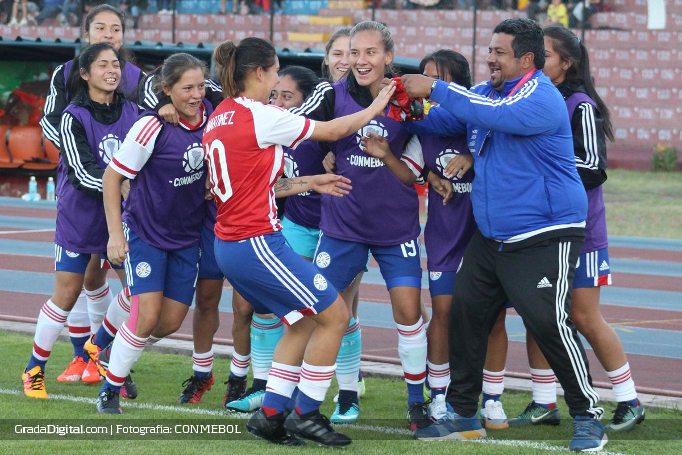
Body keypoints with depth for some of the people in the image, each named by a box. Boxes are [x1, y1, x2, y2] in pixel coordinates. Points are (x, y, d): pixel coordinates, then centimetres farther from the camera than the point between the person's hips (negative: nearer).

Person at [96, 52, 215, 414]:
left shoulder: (210, 115, -7)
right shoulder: (152, 127, -23)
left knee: (171, 322, 5)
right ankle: (109, 390, 3)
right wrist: (115, 234, -16)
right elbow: (112, 177, -15)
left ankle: (121, 356, 34)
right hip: (145, 231, -5)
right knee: (147, 316, -15)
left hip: (187, 233, 5)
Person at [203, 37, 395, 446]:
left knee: (305, 320, 18)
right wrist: (375, 108, 12)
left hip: (230, 244, 9)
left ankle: (271, 413, 14)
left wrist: (308, 183, 19)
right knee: (334, 316, 2)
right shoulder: (260, 116, -14)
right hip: (258, 243, -9)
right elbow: (333, 131, -3)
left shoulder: (219, 119, 12)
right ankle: (306, 413, 8)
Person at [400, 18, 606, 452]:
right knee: (464, 314, 6)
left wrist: (435, 88, -29)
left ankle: (588, 417, -3)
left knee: (550, 323, -15)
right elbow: (439, 122, 18)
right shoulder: (485, 92, 9)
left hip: (545, 238, -9)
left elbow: (498, 115, -33)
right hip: (491, 237, 9)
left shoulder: (541, 97, -17)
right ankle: (463, 416, 17)